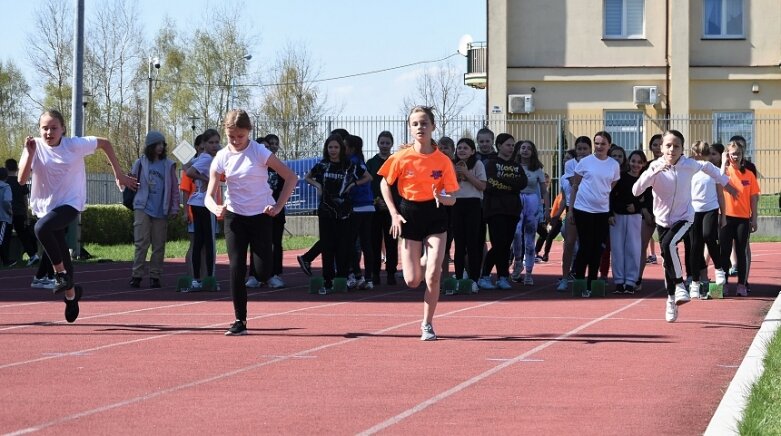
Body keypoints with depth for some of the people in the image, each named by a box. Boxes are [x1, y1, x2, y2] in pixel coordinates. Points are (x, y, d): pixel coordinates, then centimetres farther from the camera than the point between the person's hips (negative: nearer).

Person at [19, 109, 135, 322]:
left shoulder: (75, 145, -11)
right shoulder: (36, 147, -7)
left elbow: (105, 144, 4)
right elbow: (22, 179, -16)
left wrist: (119, 174, 6)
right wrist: (29, 153, -27)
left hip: (70, 203, -4)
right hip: (45, 206, 4)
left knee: (42, 227, -34)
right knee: (60, 252, 12)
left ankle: (62, 273, -19)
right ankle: (71, 293, 36)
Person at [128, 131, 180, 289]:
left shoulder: (168, 165, 6)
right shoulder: (141, 163, 5)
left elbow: (174, 188, 8)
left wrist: (174, 208, 3)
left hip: (161, 211, 1)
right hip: (143, 209, -1)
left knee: (159, 246, 4)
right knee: (141, 243, -9)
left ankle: (155, 276, 10)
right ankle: (136, 275, -8)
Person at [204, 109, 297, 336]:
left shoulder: (260, 152, -9)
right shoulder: (222, 157, -2)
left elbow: (291, 177, -5)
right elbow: (209, 195, -5)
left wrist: (278, 206, -11)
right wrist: (215, 208, -28)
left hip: (260, 216, -2)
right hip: (234, 217, 2)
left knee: (263, 271, -8)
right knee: (237, 269, -5)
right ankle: (240, 321, 2)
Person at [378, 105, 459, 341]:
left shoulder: (443, 161, -8)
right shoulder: (402, 157, -8)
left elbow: (452, 199, -3)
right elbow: (385, 184, 6)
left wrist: (442, 198, -26)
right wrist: (394, 214, -4)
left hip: (435, 217, 0)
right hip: (409, 217, 0)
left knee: (432, 276, -11)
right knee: (412, 280, -3)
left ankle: (427, 324, 5)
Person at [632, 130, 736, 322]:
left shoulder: (689, 165, -13)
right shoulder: (656, 167, -15)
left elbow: (707, 166, 11)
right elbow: (636, 190, -28)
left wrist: (725, 182, 22)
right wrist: (655, 172, -38)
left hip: (684, 218, -2)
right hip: (662, 219, 2)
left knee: (668, 244, -31)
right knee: (667, 260, 9)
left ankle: (680, 286, -17)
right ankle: (671, 300, 27)